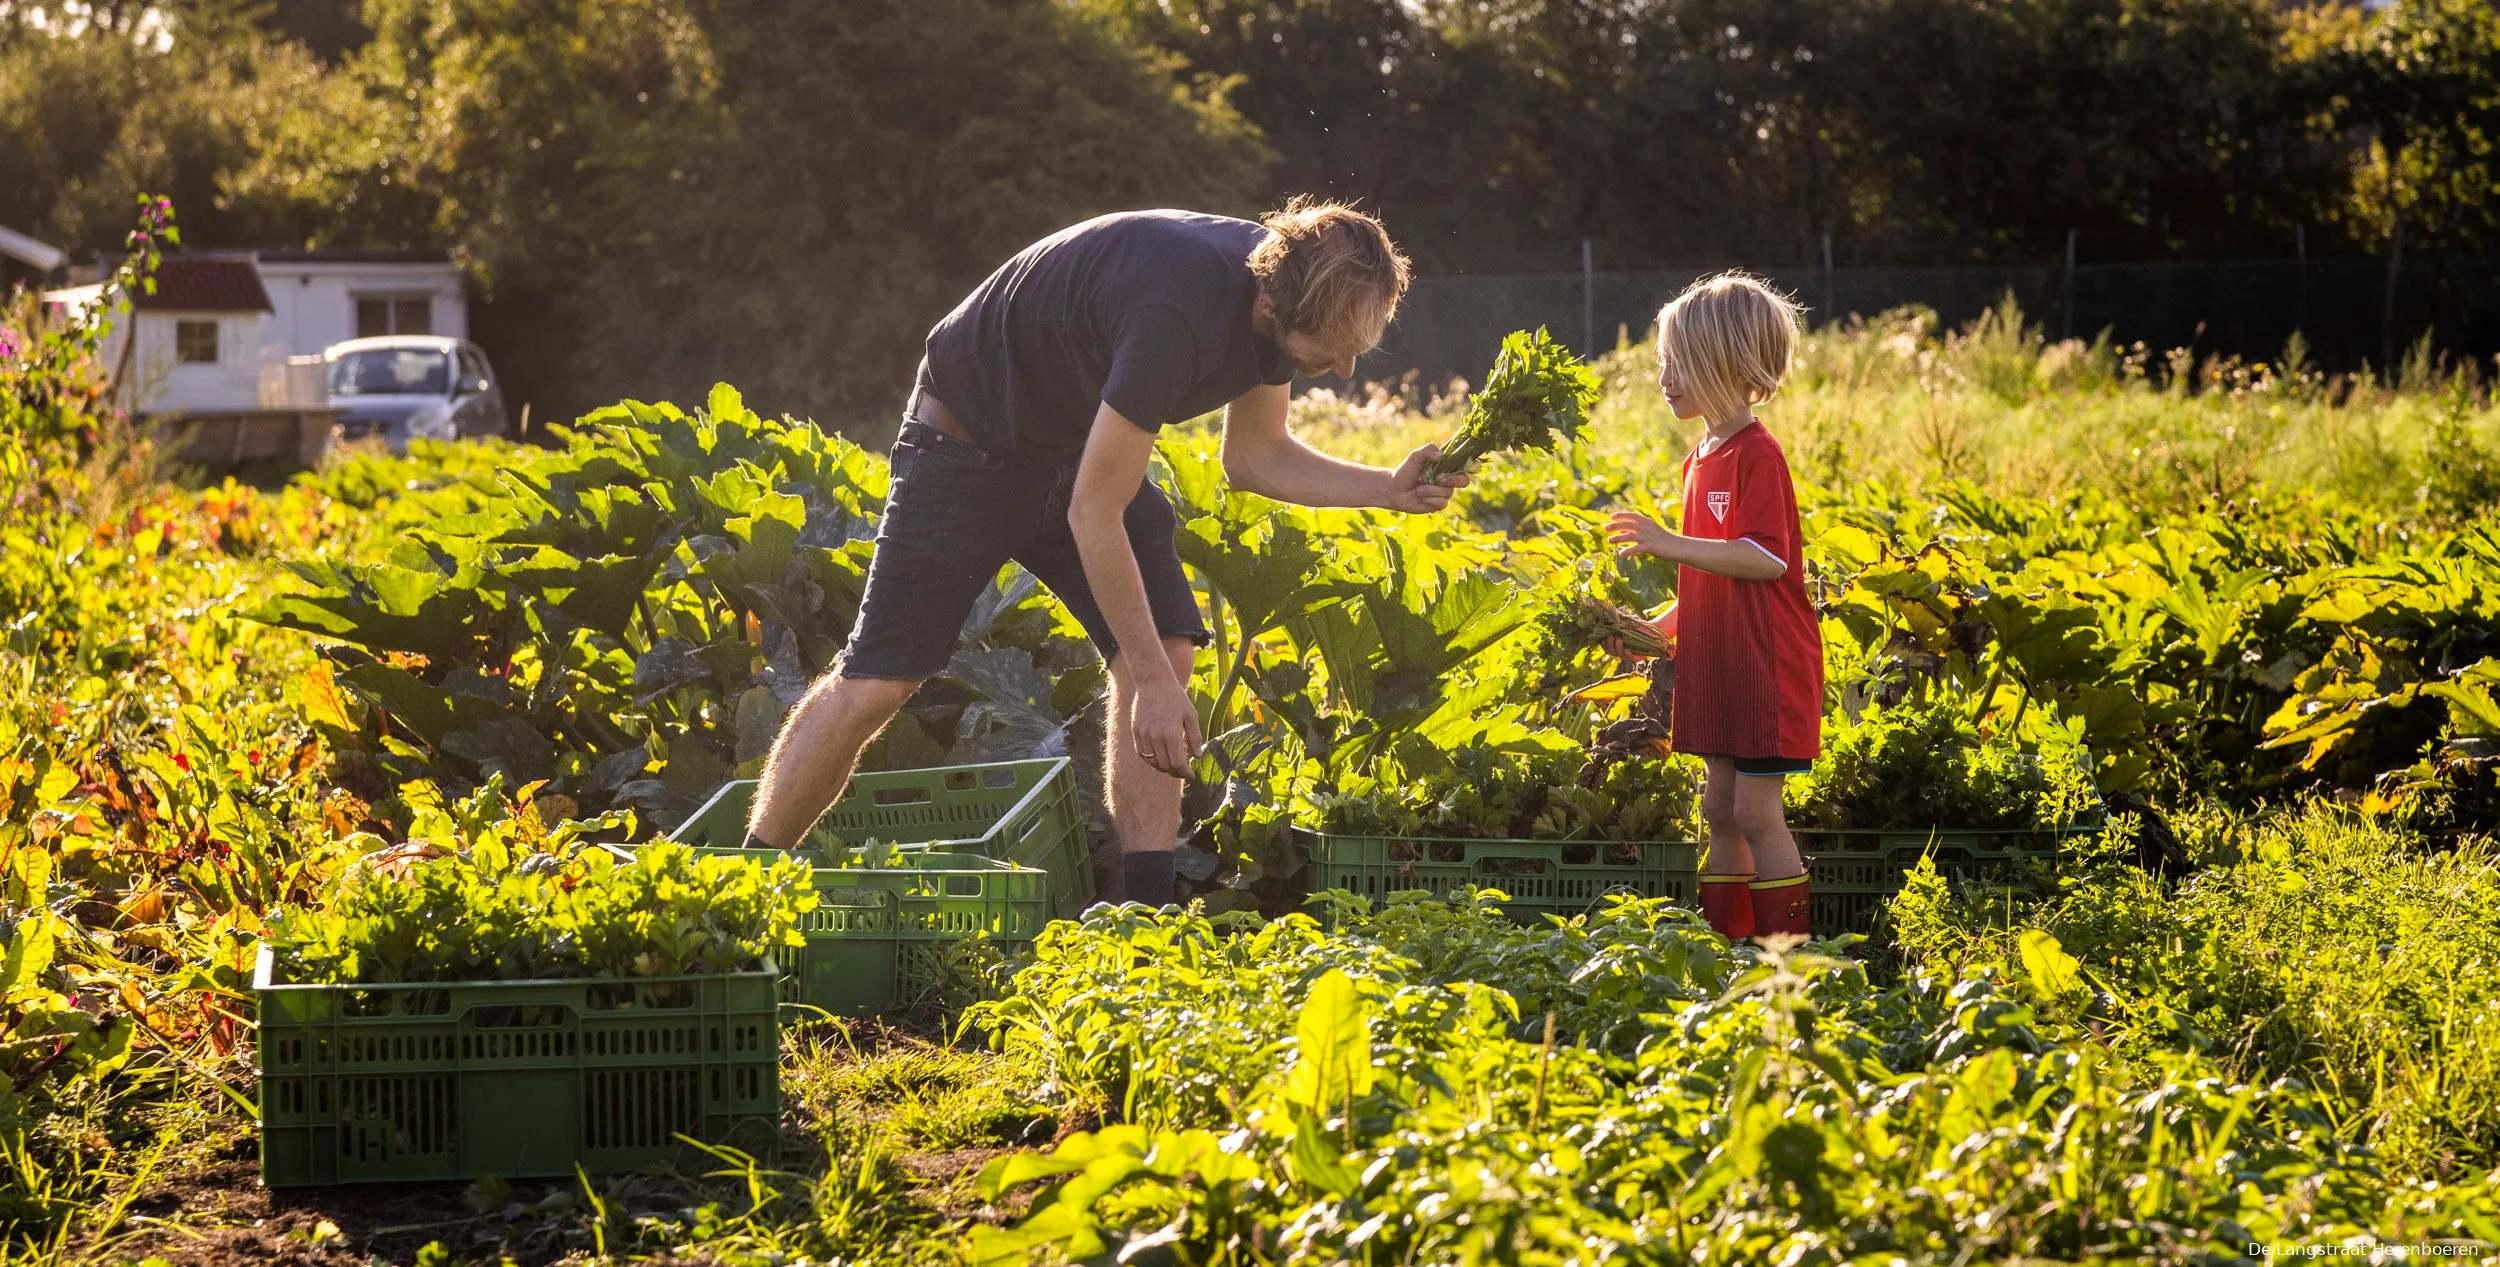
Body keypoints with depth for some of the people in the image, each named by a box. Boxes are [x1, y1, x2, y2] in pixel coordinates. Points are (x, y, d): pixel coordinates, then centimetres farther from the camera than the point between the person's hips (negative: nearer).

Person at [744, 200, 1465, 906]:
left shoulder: (1282, 286, -14)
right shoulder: (1177, 316, -40)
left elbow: (1255, 458, 2)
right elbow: (1094, 511, -33)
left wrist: (1389, 488, -13)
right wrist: (1151, 681, -28)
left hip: (1087, 443, 7)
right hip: (970, 441, -7)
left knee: (1167, 647, -10)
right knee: (877, 682, -7)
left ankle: (1145, 904, -7)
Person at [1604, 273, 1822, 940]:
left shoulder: (1757, 453, -14)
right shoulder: (1703, 457, 14)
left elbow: (1767, 560, -24)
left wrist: (1673, 544, -27)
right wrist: (1660, 628, 13)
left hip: (1766, 664, -9)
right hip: (1719, 663, 9)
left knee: (1757, 812, -8)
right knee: (1720, 811, 11)